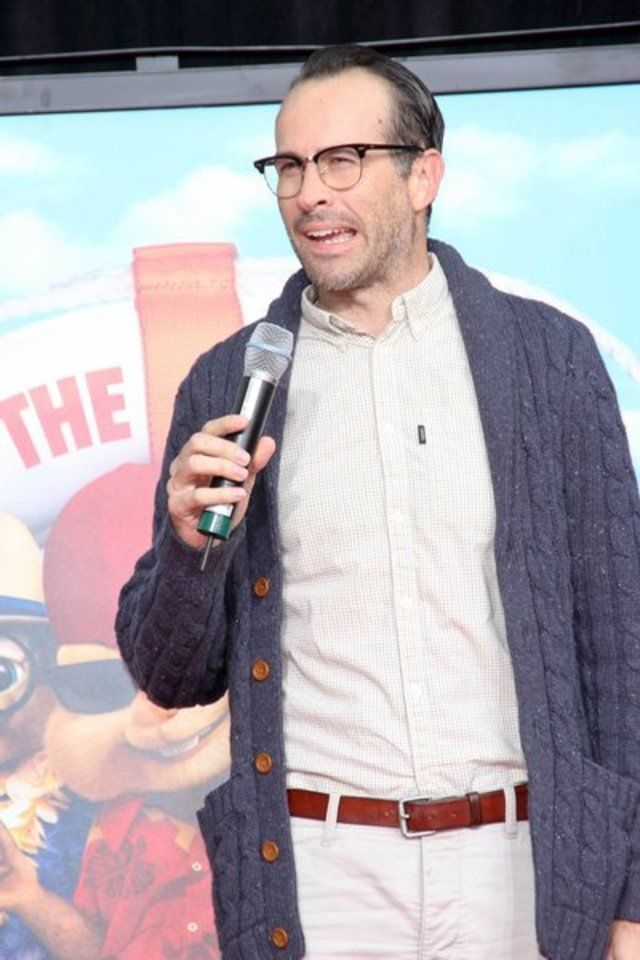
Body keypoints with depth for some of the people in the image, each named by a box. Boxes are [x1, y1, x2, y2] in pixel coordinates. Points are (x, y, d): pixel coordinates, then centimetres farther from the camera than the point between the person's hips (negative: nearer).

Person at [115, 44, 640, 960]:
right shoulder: (228, 384, 4)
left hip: (517, 862, 0)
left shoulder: (550, 357, 2)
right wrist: (193, 541, -12)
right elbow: (173, 677, 8)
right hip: (318, 876, 1)